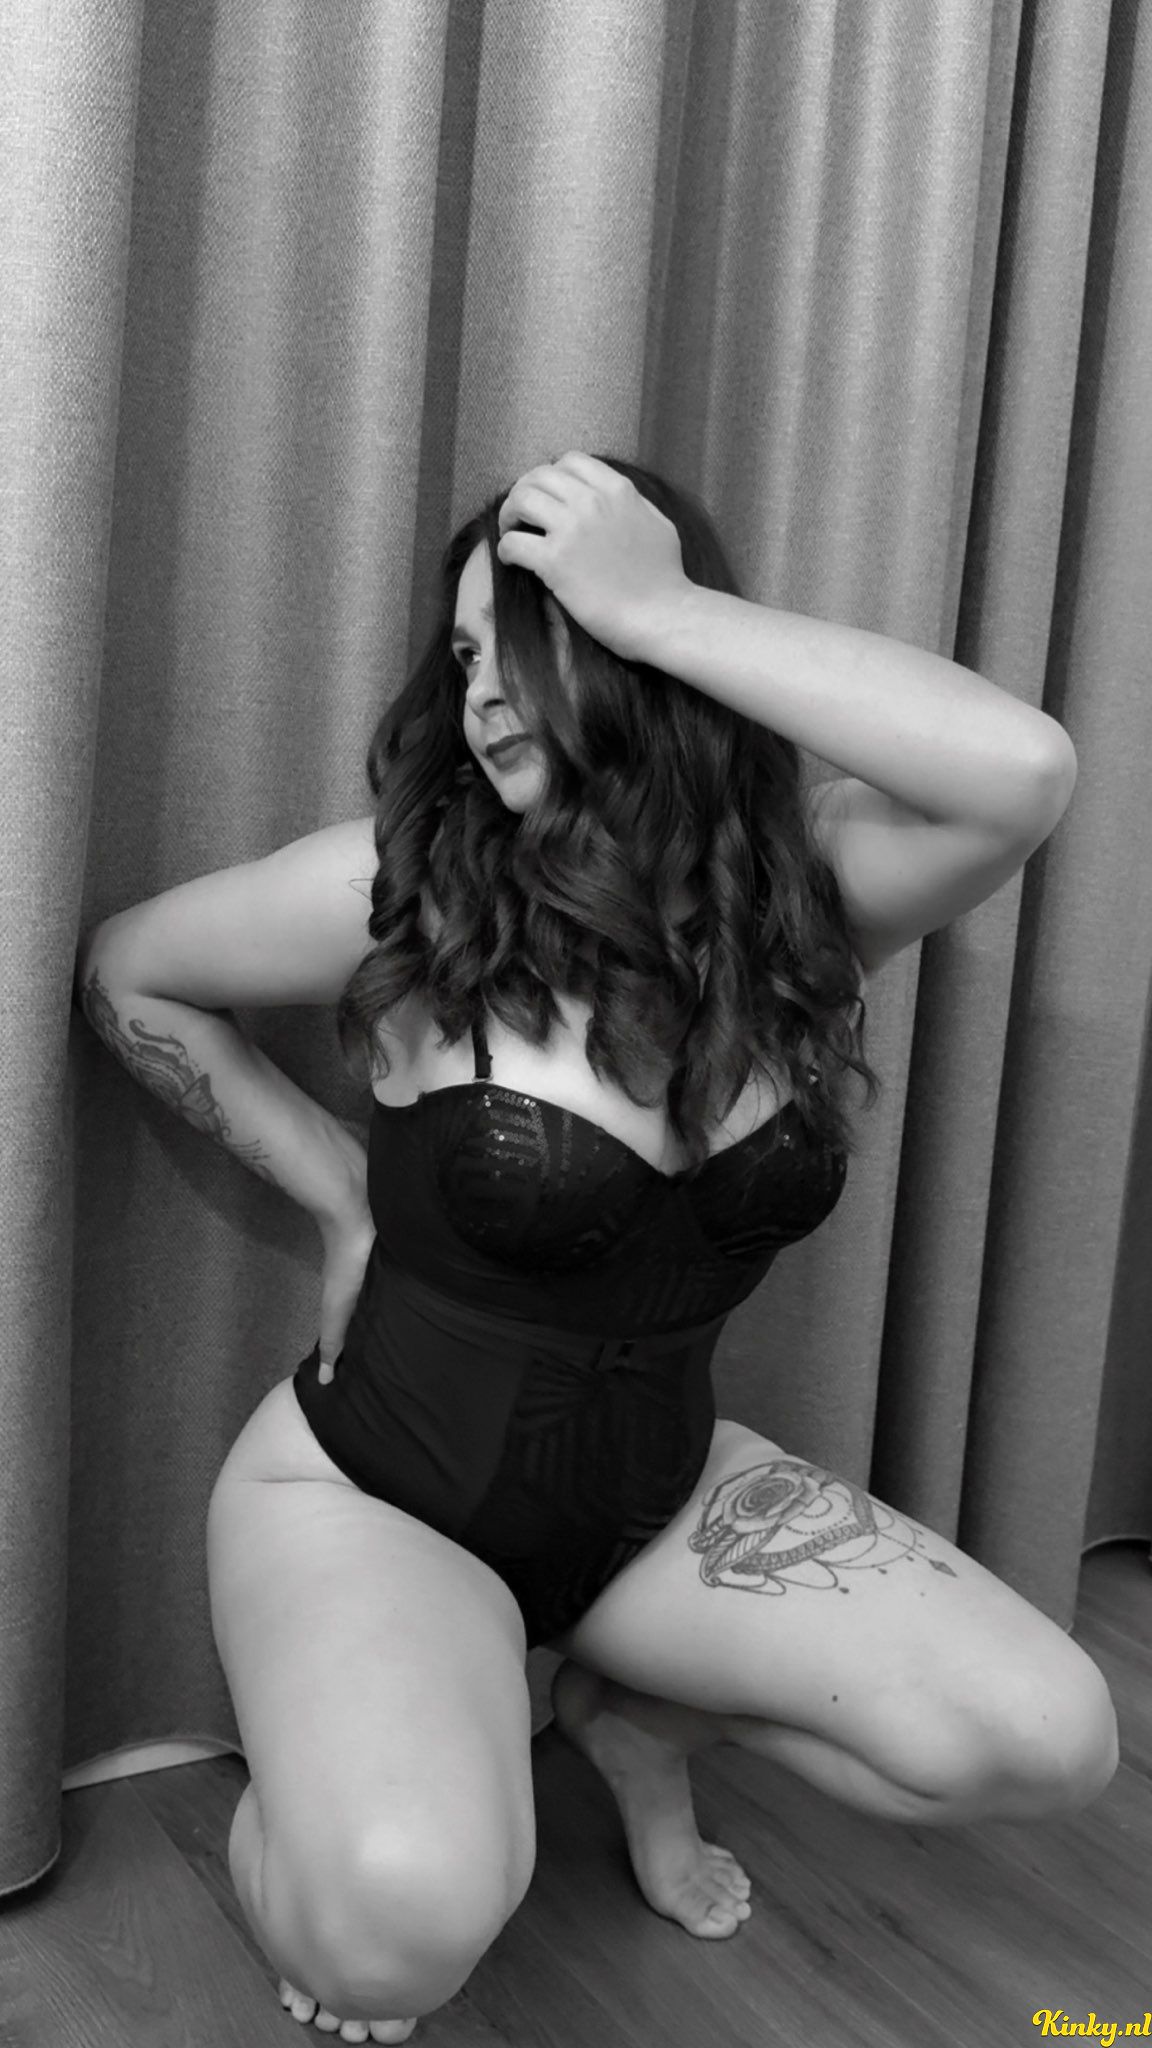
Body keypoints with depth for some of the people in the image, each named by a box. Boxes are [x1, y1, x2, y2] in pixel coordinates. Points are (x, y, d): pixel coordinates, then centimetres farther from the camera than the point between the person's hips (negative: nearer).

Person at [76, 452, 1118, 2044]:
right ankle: (292, 1828, 7)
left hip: (658, 1490, 4)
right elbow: (126, 972, 2)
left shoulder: (800, 892, -9)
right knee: (411, 1916, -32)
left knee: (1051, 1738, -10)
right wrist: (340, 1186, -4)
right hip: (374, 1491, -3)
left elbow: (1025, 773, -30)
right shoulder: (397, 894, -15)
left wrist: (656, 607, -28)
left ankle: (640, 1716, 16)